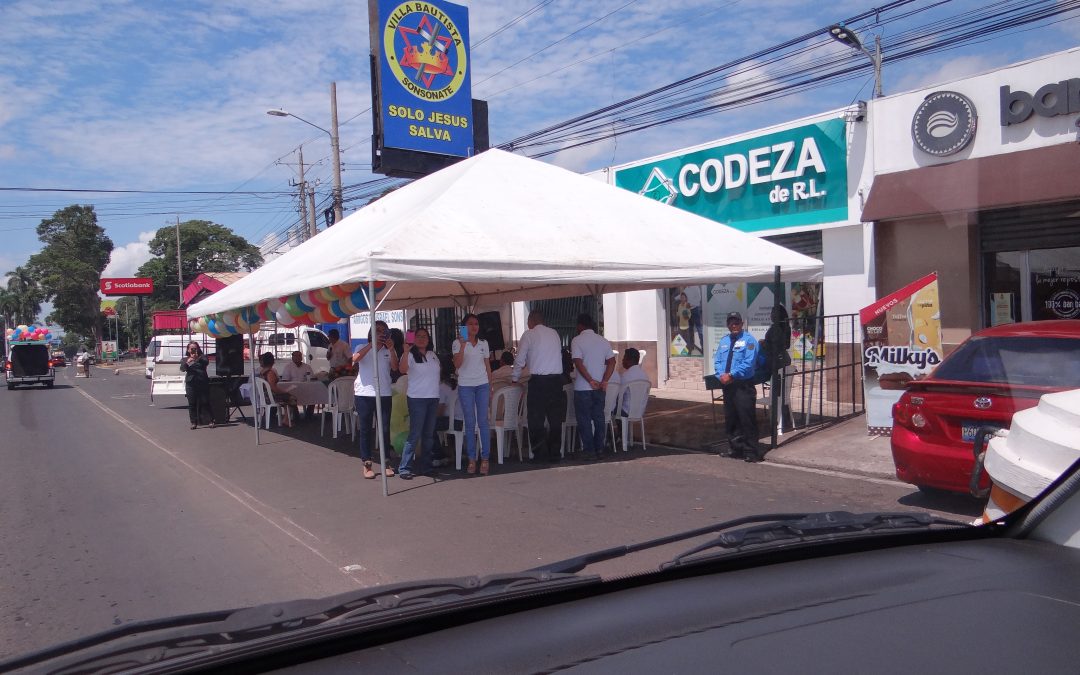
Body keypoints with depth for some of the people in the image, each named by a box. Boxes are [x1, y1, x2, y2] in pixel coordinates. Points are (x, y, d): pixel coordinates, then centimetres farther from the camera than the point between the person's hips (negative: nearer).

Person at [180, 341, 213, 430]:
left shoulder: (202, 357, 12)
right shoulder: (185, 360, 17)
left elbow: (206, 362, -8)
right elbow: (182, 369, -1)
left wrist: (198, 359, -27)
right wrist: (187, 362, -21)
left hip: (202, 383, -2)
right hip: (190, 384, 2)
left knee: (205, 402, -5)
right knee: (192, 404, -1)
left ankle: (211, 420, 1)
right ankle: (194, 423, 4)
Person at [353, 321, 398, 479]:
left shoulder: (388, 351, 12)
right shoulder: (362, 348, 7)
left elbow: (395, 367, -5)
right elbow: (355, 359, -15)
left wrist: (391, 349, -18)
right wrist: (372, 343, -20)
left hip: (384, 394, 2)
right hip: (364, 394, -2)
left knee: (385, 429, 4)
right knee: (366, 429, 2)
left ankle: (386, 463, 12)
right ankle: (367, 464, 7)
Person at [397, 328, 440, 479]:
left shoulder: (433, 355, 14)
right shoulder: (410, 355, -6)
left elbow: (439, 370, 27)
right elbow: (403, 370, -24)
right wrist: (406, 351, -34)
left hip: (433, 398, 6)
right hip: (417, 399, -6)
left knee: (429, 434, 10)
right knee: (415, 435, -9)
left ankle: (425, 466, 19)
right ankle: (404, 468, -5)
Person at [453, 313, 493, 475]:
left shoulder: (484, 343, 10)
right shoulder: (458, 343, -1)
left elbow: (488, 366, 14)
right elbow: (457, 365, -14)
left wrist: (490, 388, 12)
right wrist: (463, 345, -23)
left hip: (482, 385, 2)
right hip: (465, 386, -2)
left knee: (483, 422, -3)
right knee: (470, 423, 1)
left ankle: (485, 459, 2)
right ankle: (472, 459, 7)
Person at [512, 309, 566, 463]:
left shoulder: (528, 335, 0)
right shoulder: (554, 333, 12)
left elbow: (520, 360, 3)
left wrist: (514, 378, 19)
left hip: (538, 381, -4)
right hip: (557, 379, 5)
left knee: (536, 420, 3)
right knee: (555, 419, 10)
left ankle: (539, 455, 2)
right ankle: (554, 454, 13)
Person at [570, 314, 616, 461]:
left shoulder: (577, 341, -7)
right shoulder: (603, 341, 8)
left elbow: (578, 363, -16)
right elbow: (612, 362, 1)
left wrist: (591, 381, -14)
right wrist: (604, 381, -5)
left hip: (583, 388, -5)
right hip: (600, 387, 5)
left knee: (584, 419, 3)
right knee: (599, 417, 12)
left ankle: (589, 450, 3)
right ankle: (599, 449, 16)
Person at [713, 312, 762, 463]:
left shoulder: (749, 340, -5)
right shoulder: (723, 341, 15)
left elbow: (748, 363, -15)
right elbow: (717, 361, 12)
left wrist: (731, 375, -20)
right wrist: (721, 375, -8)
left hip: (743, 386, -6)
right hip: (727, 385, 7)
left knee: (747, 419, -5)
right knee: (730, 419, 14)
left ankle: (751, 452, 2)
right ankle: (735, 448, 27)